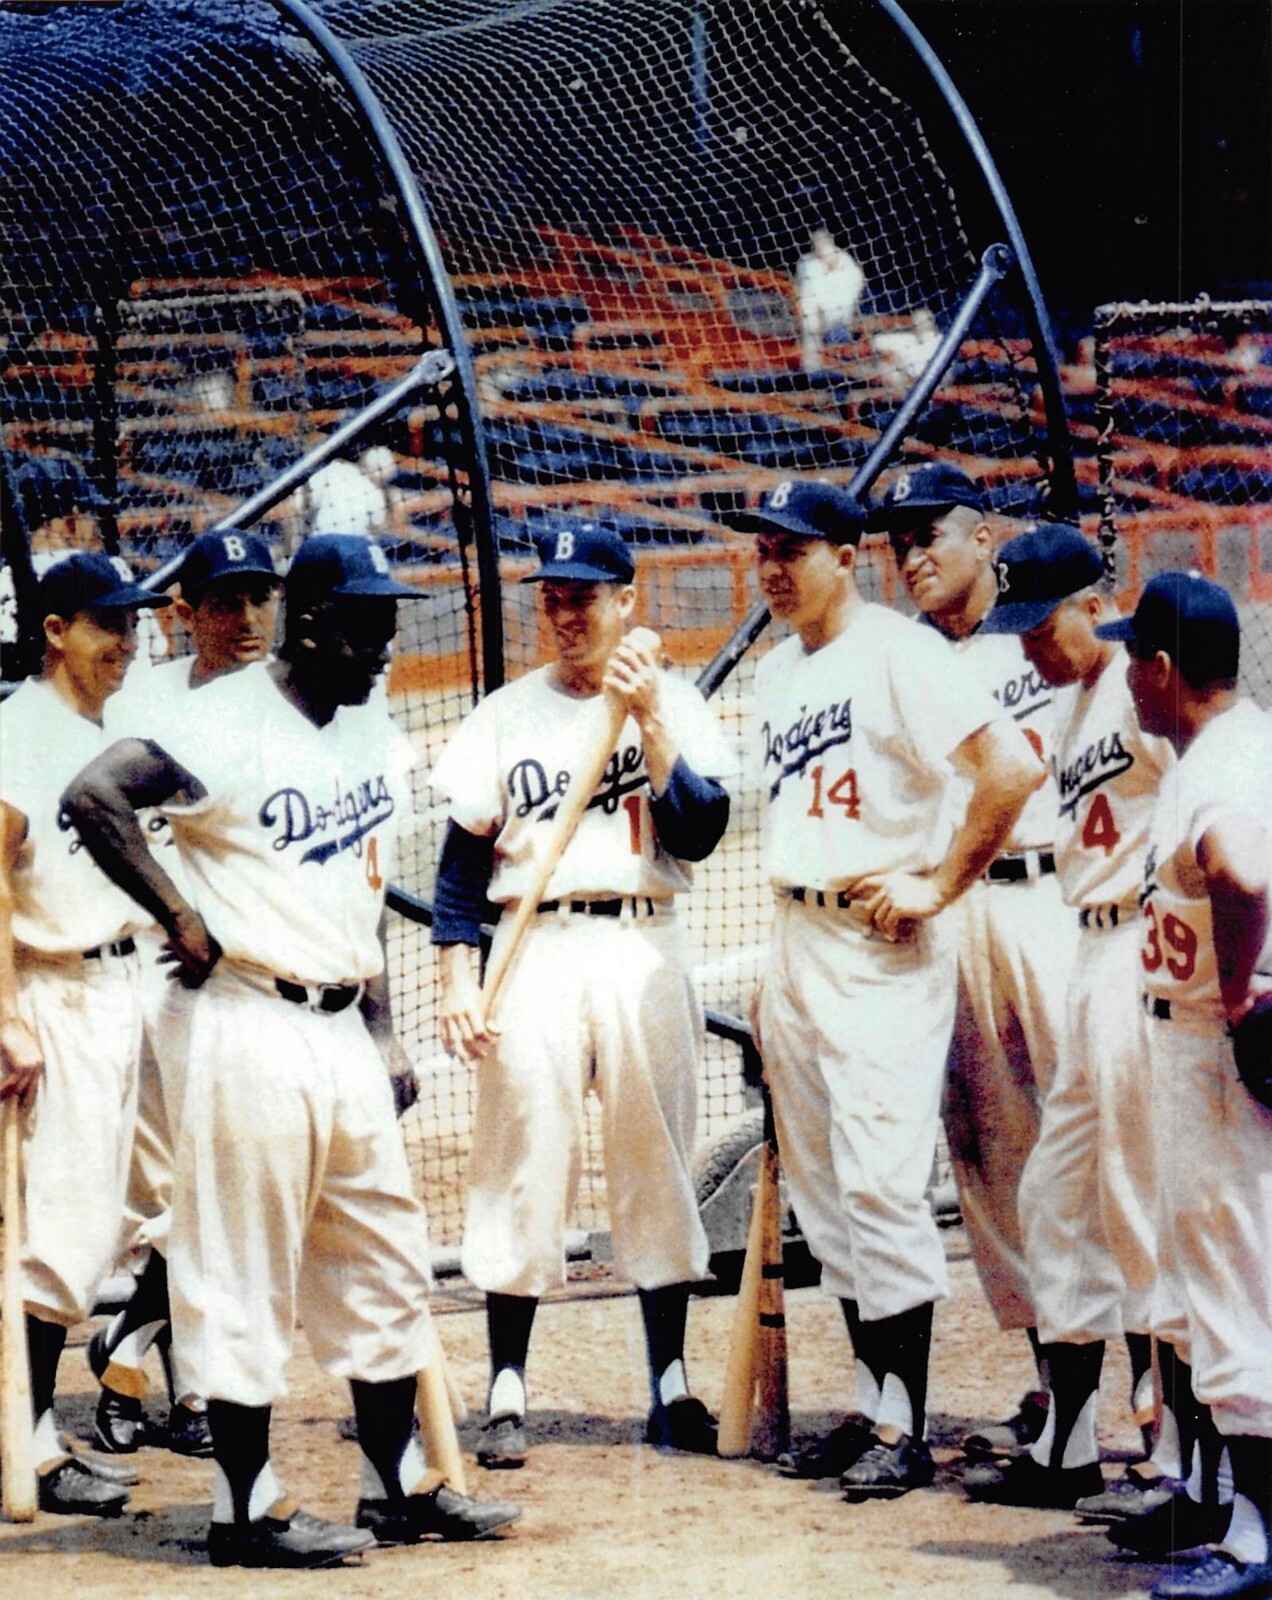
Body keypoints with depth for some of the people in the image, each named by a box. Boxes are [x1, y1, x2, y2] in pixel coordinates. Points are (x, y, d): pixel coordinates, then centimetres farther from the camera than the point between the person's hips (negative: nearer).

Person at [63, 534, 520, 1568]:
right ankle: (247, 1511, 4)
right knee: (244, 1272, -2)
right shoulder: (228, 724, -14)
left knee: (386, 1262, 12)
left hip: (342, 1031, 8)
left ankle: (399, 1488, 22)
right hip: (247, 1028, -8)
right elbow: (94, 796, -26)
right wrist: (182, 921, -21)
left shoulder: (375, 736, 12)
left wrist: (383, 1036, 18)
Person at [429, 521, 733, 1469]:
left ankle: (671, 1386, 11)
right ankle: (508, 1390, 2)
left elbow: (699, 834, -7)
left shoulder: (676, 704, 6)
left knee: (658, 1164, 3)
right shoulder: (507, 714, 8)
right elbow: (463, 859, 6)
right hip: (534, 954, 0)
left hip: (645, 952, 0)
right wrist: (457, 977, -4)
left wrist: (650, 724, -14)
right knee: (523, 1165, -3)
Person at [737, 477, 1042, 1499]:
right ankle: (874, 1404, 19)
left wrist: (936, 890, -16)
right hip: (795, 942, 9)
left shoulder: (896, 652, -11)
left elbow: (1013, 770, -21)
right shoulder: (776, 673, 15)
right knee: (825, 1192, 11)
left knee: (880, 1184, -10)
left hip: (881, 946, -9)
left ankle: (905, 1429, -5)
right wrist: (780, 977, 18)